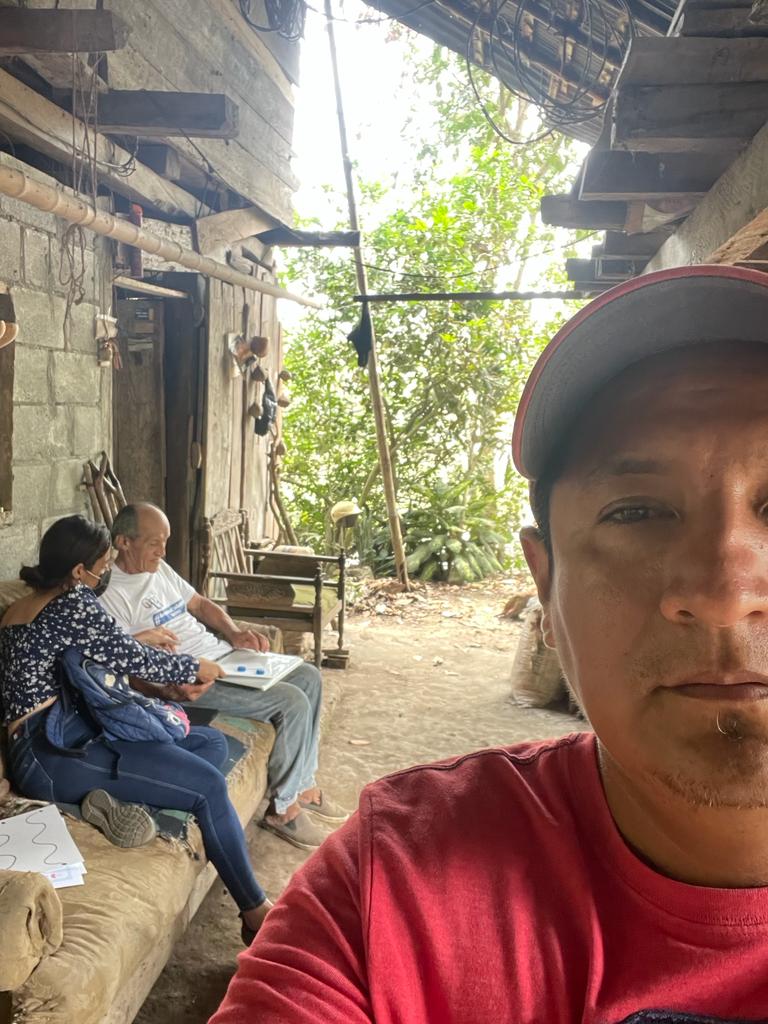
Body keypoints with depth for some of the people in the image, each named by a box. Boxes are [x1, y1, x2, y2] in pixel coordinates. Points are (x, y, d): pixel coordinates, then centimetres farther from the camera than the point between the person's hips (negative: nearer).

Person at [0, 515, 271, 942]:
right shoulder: (74, 603, -10)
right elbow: (134, 658, -7)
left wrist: (170, 685, 22)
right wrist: (194, 668, 11)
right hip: (57, 751, -10)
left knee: (213, 743, 4)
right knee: (209, 785, -18)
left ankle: (116, 797, -13)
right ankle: (256, 912, -9)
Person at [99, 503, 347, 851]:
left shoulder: (160, 568, 13)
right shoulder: (109, 593, -15)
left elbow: (200, 604, 20)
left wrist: (235, 632, 5)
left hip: (222, 656, 10)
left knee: (309, 677, 5)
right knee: (292, 702, -21)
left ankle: (304, 784, 15)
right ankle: (283, 808, -3)